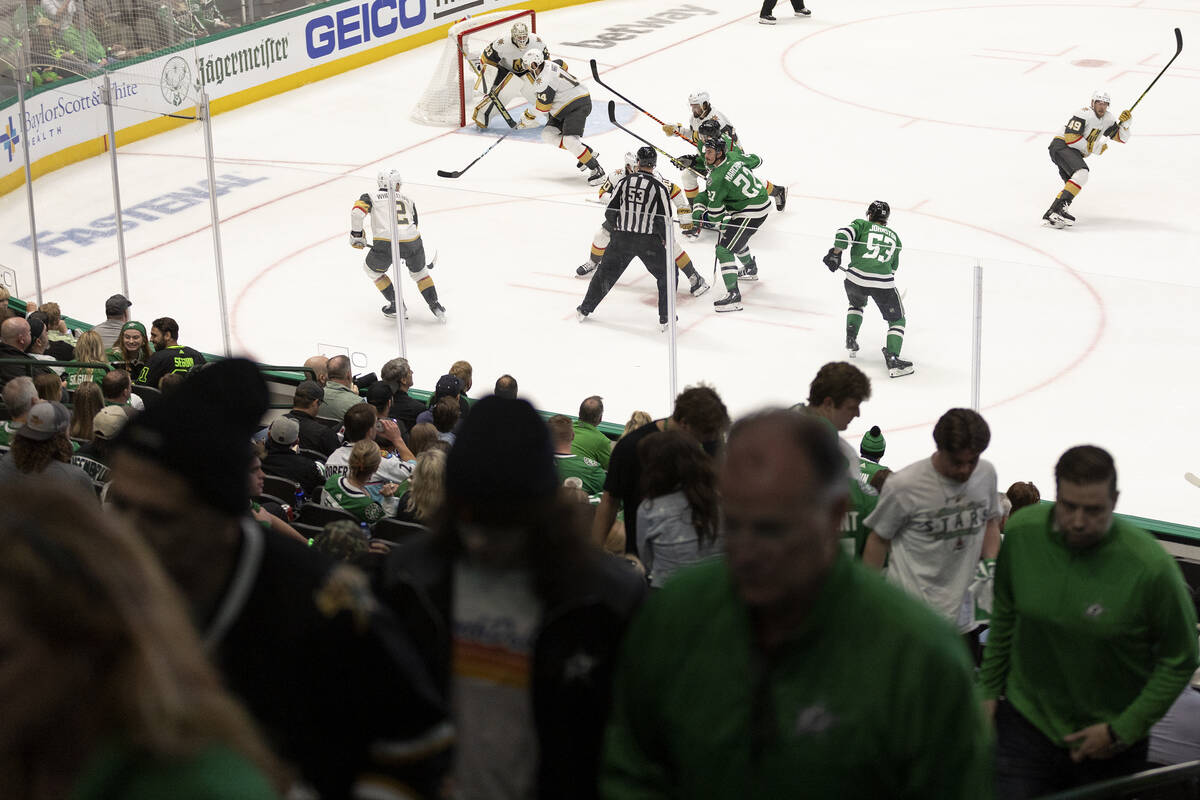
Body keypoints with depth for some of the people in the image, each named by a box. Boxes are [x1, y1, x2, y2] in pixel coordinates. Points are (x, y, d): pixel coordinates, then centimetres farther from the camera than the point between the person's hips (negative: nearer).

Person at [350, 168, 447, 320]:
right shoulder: (408, 200, 27)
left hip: (385, 242, -3)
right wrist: (404, 254, 43)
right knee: (419, 271, 31)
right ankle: (435, 306, 20)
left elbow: (358, 211, -3)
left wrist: (357, 234, 7)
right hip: (412, 241, 3)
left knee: (372, 269, 27)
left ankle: (395, 304, 24)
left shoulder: (371, 197, 17)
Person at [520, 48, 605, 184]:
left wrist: (528, 117, 0)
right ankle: (587, 152, 8)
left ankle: (596, 169, -18)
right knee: (548, 135, 3)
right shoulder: (548, 64, 4)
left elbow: (543, 107, -17)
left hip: (578, 105, -11)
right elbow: (562, 65, 26)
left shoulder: (544, 81, -25)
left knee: (569, 140, -25)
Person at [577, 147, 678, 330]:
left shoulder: (624, 182, 0)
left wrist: (615, 228, 22)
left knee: (605, 273, 19)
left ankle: (585, 310, 26)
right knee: (667, 276, 14)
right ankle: (665, 318, 10)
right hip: (649, 241, -3)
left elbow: (610, 212, 2)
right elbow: (664, 220, -10)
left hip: (622, 239, 3)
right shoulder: (659, 187, -8)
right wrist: (667, 239, 8)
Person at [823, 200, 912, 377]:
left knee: (857, 305, 36)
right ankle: (892, 359, -5)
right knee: (897, 320, 14)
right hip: (883, 283, -1)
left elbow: (844, 234, -5)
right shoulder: (894, 237, 24)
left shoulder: (862, 224, 15)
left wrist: (835, 253, 5)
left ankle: (851, 341, 26)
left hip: (856, 279, 1)